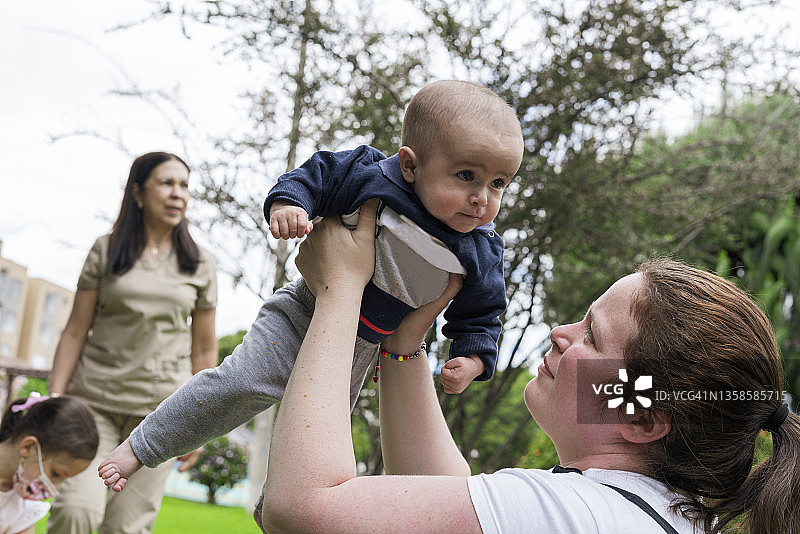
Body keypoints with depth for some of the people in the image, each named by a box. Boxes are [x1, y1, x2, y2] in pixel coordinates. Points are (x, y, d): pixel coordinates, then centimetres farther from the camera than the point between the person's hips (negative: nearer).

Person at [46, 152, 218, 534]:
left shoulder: (201, 266, 7)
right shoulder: (106, 251, 4)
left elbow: (205, 350, 10)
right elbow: (75, 333, 5)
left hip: (161, 408, 1)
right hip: (94, 401, 0)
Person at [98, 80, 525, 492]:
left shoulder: (482, 255, -11)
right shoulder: (373, 177, -21)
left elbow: (480, 315, 1)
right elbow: (318, 175, -12)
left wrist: (472, 358, -13)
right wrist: (287, 201, -30)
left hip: (360, 350, 4)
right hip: (305, 314, -4)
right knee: (242, 384, -21)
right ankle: (141, 446, -3)